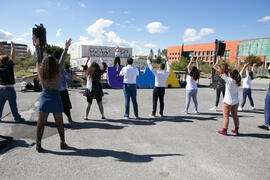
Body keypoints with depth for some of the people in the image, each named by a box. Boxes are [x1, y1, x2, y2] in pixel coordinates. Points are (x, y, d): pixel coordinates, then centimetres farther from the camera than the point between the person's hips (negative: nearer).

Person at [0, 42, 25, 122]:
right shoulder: (9, 66, -11)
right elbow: (12, 57, -2)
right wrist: (12, 47, 7)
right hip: (9, 88, -5)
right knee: (13, 104, 0)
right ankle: (17, 118, 5)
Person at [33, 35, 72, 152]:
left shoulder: (41, 72, -2)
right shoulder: (57, 72, -7)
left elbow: (38, 59, 9)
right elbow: (62, 60, 3)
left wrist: (37, 46, 18)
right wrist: (66, 48, 10)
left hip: (44, 97, 2)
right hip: (55, 97, -1)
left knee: (41, 122, 7)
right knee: (59, 122, 8)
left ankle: (38, 144, 11)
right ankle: (62, 142, 16)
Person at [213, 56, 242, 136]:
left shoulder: (229, 80, -18)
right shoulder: (237, 81, 0)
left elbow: (222, 72, -19)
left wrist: (217, 63, -12)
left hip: (228, 101, -7)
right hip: (236, 101, 7)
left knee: (226, 116, 2)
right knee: (235, 115, 16)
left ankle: (224, 131, 7)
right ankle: (236, 130, 25)